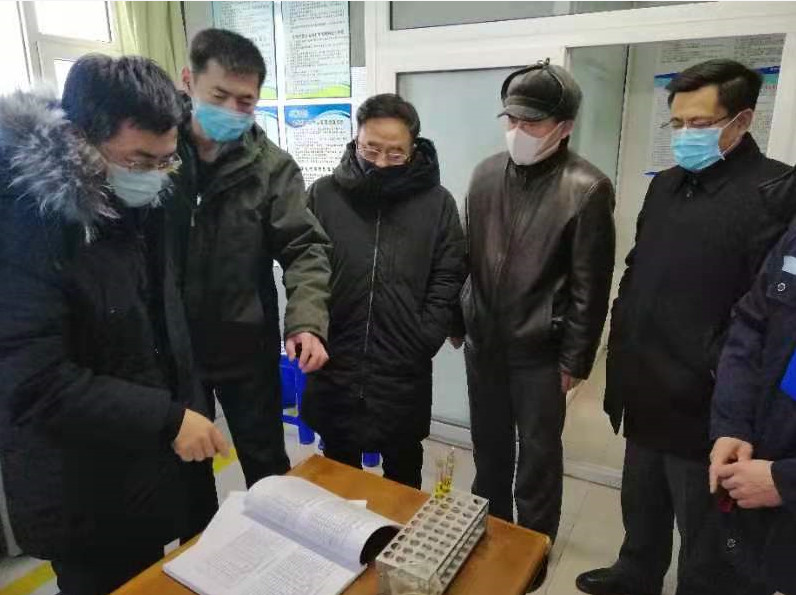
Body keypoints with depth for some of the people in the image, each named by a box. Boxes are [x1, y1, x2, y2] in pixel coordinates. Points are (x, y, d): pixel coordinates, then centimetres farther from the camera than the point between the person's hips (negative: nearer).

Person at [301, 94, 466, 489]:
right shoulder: (323, 194, -1)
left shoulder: (437, 202, -1)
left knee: (403, 475, 20)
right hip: (334, 367, 1)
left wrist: (422, 344, -10)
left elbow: (447, 280, -2)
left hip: (405, 373, 0)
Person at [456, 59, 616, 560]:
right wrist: (458, 318, 10)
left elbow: (590, 285, -11)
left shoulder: (587, 188, -13)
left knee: (538, 454, 14)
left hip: (541, 351, -4)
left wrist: (574, 360, -9)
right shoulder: (488, 173, 2)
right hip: (484, 341, 5)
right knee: (489, 444, 21)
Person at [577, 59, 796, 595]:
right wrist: (622, 352, 10)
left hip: (703, 407, -7)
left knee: (706, 535, 13)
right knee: (642, 507, 26)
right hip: (646, 392, 7)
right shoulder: (665, 185, 9)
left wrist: (711, 377, -18)